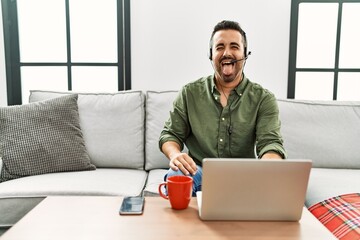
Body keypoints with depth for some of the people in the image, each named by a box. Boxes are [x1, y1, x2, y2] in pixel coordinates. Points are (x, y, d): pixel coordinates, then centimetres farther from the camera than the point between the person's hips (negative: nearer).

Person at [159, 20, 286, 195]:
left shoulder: (263, 99, 0)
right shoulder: (189, 93, 4)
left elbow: (270, 143, -10)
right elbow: (171, 134, 7)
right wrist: (175, 155, -19)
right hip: (198, 171, 0)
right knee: (175, 176, -32)